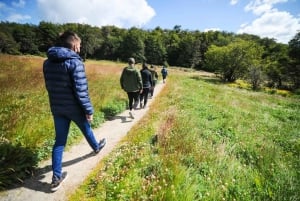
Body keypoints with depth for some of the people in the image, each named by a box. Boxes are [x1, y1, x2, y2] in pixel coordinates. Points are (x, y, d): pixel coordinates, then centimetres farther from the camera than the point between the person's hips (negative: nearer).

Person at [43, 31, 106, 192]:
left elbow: (49, 87, 11)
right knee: (87, 130, 22)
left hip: (56, 108, 6)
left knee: (59, 141, 12)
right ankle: (96, 147, 50)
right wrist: (89, 110, -14)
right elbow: (81, 90, -22)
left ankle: (56, 177, 18)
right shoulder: (75, 62, -19)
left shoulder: (48, 62, 5)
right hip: (74, 108, -5)